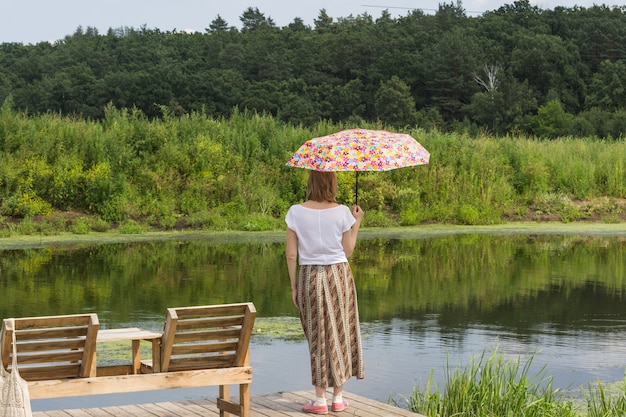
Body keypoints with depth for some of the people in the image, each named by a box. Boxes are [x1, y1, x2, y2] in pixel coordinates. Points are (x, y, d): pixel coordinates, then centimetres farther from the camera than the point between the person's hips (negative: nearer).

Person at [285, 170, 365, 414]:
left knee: (317, 337, 8)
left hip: (309, 277, 0)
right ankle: (338, 398, 15)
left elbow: (291, 254, -5)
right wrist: (357, 222, 12)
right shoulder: (341, 212, -7)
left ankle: (320, 400, 9)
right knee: (340, 333, 11)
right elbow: (348, 250, 0)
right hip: (339, 275, 0)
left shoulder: (296, 212, -7)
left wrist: (294, 286, 4)